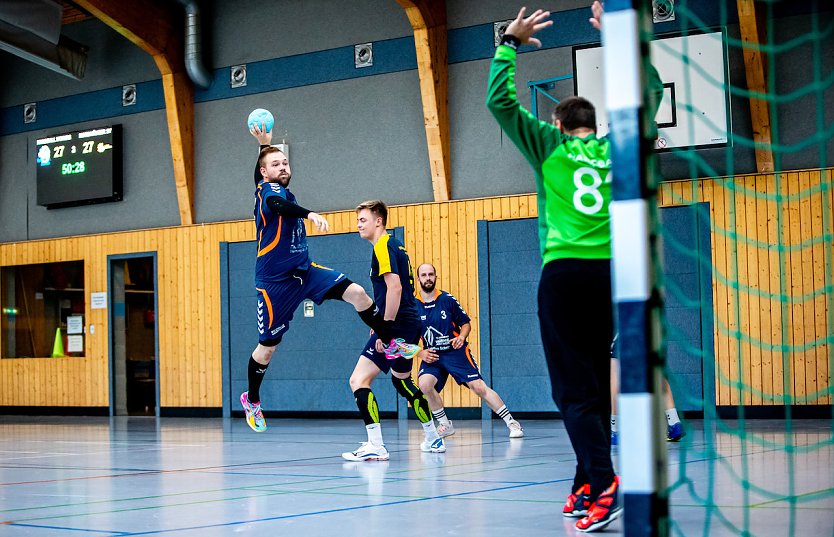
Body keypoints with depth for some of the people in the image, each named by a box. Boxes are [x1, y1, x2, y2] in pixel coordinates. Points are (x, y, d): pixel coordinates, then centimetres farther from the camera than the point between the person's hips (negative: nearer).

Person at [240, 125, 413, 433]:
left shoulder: (280, 188, 10)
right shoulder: (268, 189, -14)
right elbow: (280, 205, -40)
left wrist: (265, 144, 40)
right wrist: (309, 214, -55)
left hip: (305, 271, 7)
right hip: (275, 281, -7)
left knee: (356, 293, -12)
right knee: (267, 346, 3)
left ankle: (391, 344, 0)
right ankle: (251, 400, 24)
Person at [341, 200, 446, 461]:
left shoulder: (383, 247, -11)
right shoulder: (396, 246, 19)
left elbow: (394, 287, -22)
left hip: (396, 324, -11)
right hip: (410, 324, 11)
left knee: (359, 380, -14)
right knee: (402, 381, 26)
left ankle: (376, 446, -21)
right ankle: (433, 440, 34)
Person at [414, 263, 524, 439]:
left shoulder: (448, 299, -3)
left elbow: (466, 323, 6)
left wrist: (462, 337, -14)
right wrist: (420, 353, -9)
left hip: (456, 351, -1)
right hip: (431, 355, 1)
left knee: (479, 387, -9)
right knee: (424, 383, -25)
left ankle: (511, 422, 1)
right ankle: (445, 425, -5)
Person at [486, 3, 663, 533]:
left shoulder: (549, 146, 6)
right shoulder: (616, 149, 13)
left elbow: (499, 101, 5)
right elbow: (652, 91, 24)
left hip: (563, 272, -3)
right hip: (608, 271, 3)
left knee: (574, 388, -7)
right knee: (596, 382, 10)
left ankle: (603, 481, -24)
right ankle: (586, 489, 12)